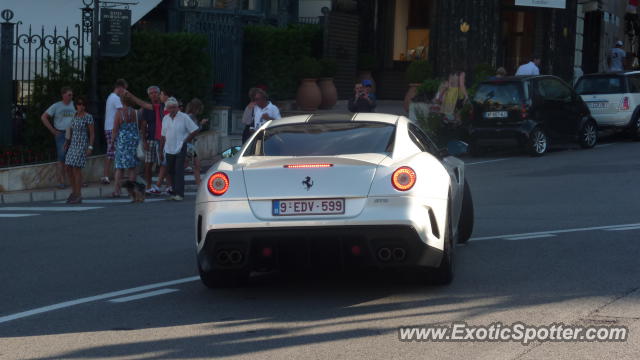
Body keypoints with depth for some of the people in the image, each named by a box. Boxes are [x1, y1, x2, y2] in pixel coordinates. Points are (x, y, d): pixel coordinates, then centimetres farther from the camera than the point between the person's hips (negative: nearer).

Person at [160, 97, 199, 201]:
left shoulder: (184, 117, -5)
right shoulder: (165, 119, 12)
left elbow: (195, 130, -3)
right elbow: (163, 136, 17)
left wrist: (185, 141, -4)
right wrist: (161, 151, 16)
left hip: (180, 149, -5)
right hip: (169, 150, 6)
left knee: (179, 171, -11)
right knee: (171, 172, 6)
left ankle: (180, 194, -13)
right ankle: (175, 193, 13)